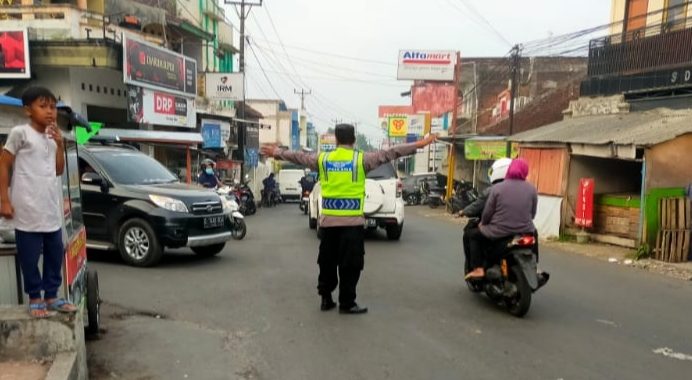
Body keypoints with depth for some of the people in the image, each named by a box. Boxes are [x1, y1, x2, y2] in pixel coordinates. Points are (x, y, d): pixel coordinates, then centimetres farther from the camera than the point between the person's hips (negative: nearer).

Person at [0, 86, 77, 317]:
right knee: (30, 258, 2)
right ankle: (35, 299, 16)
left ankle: (51, 296, 22)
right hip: (27, 210, -6)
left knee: (55, 254, 11)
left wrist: (59, 144, 1)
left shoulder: (52, 136, 12)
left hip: (52, 209, 7)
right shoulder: (20, 133, -7)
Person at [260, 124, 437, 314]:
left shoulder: (322, 159, 5)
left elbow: (298, 156, 17)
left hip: (328, 220, 4)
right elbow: (388, 154, -5)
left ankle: (326, 299, 22)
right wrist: (418, 145, -1)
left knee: (327, 261, 14)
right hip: (352, 221, -3)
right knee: (350, 264, 4)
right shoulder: (361, 159, -5)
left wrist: (276, 152, 33)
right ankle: (347, 303, 9)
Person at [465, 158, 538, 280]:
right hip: (524, 232, 3)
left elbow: (487, 212, -5)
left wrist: (482, 223, 14)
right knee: (533, 232, 38)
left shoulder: (497, 188, -7)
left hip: (499, 233, -3)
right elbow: (532, 214, 6)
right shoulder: (532, 189, 0)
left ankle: (478, 269, 8)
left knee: (473, 236, 21)